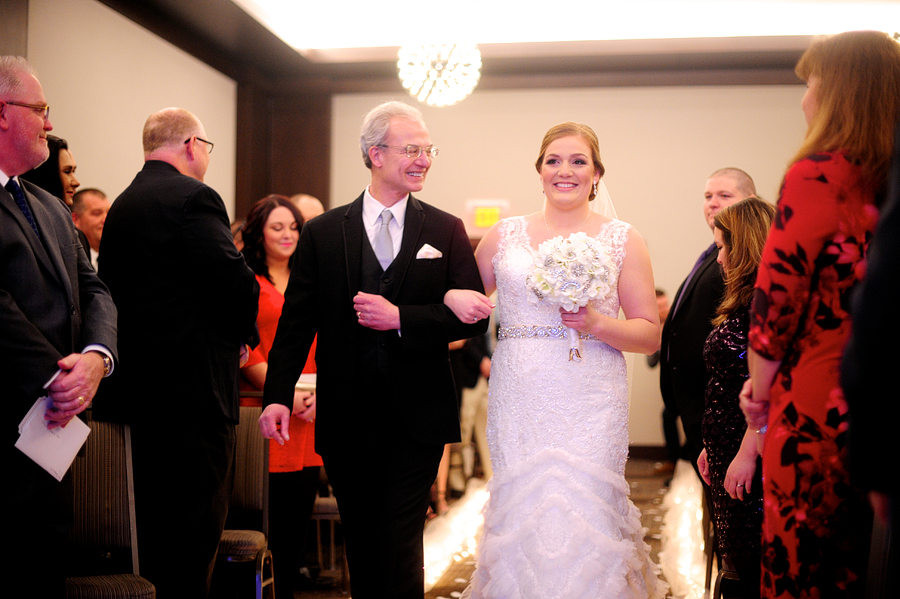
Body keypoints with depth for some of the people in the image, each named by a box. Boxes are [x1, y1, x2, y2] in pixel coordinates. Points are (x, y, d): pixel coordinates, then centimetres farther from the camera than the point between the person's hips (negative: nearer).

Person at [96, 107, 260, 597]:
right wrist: (245, 333, -1)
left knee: (150, 523, 18)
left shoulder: (121, 205, 15)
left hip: (136, 385, 9)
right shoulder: (192, 197, -12)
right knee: (195, 526, -3)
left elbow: (112, 289, 14)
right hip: (192, 386, -9)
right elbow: (236, 281, -21)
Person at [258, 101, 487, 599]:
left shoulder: (446, 231, 3)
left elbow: (473, 316, -3)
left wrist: (401, 318, -16)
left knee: (399, 548, -3)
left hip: (417, 420, -1)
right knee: (361, 546, 13)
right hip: (346, 420, 1)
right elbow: (296, 320, 1)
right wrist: (278, 395, -10)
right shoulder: (323, 233, 3)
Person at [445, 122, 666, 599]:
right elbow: (465, 296, 20)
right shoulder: (504, 234, 10)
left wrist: (596, 324, -13)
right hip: (519, 403, 2)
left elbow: (650, 335, 4)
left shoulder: (622, 240, 5)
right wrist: (453, 297, -3)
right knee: (519, 514, 2)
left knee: (585, 518, -3)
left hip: (591, 404, -1)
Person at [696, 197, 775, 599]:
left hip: (752, 460, -10)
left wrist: (747, 453, -22)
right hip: (730, 452, 10)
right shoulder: (745, 302, 15)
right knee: (741, 561, 14)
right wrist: (713, 445, 17)